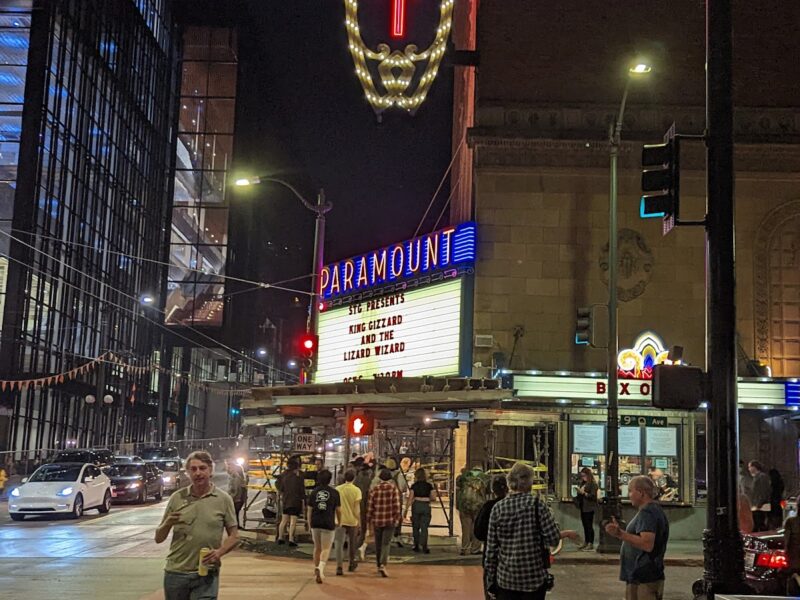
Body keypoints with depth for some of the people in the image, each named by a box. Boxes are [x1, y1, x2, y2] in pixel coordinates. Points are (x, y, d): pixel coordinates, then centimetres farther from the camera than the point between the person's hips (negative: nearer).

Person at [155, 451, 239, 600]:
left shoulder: (223, 499, 1)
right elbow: (158, 538, 6)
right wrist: (168, 523, -15)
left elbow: (234, 536, 5)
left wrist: (220, 552, -14)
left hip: (207, 575, -1)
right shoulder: (177, 498, 3)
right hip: (175, 572, 2)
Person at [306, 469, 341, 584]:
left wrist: (310, 524, 14)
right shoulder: (334, 493, -2)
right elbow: (338, 510, 3)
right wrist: (339, 522, 18)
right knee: (326, 548, 1)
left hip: (315, 523, 3)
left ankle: (317, 570, 24)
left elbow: (309, 510, 6)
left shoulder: (313, 492, 4)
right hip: (328, 524, -3)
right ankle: (320, 568, -21)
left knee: (317, 547, 17)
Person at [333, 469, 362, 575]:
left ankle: (339, 567, -13)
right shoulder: (356, 490, -7)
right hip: (352, 520, -1)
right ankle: (351, 564, 33)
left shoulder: (337, 489, 1)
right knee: (352, 543, 18)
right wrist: (359, 521, -4)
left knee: (339, 544, -1)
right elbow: (357, 508, -10)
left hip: (340, 520, 1)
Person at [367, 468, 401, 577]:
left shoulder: (375, 489, 1)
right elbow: (396, 505, -9)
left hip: (377, 521, 2)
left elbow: (370, 507, 1)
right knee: (386, 543, -4)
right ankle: (383, 565, -22)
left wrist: (369, 521, 10)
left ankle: (379, 566, 26)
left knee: (378, 544, 15)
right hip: (390, 521, -2)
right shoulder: (393, 488, -4)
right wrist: (397, 518, 0)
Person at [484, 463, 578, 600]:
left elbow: (491, 548, 0)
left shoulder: (497, 508, -1)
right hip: (534, 578, -2)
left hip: (505, 578, 2)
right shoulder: (536, 503, -7)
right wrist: (567, 533, 11)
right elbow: (552, 538, -10)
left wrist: (490, 580, 7)